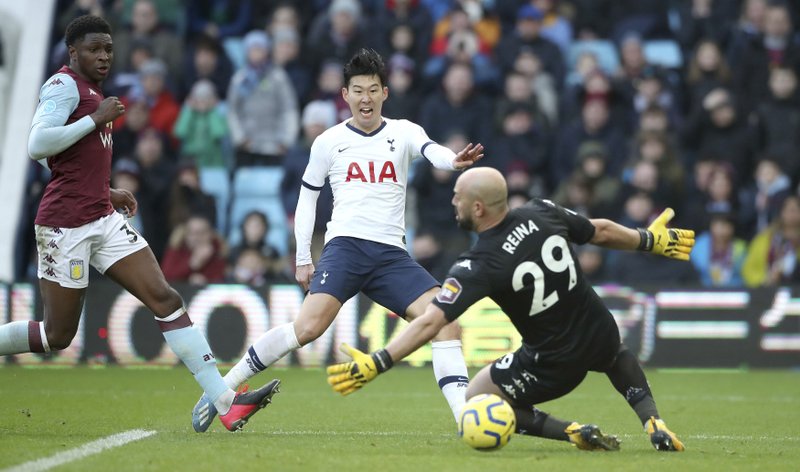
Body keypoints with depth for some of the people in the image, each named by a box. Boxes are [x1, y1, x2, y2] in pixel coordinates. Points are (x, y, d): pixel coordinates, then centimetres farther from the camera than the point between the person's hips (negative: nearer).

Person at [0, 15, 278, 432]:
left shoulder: (91, 93, 19)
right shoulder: (64, 86, -10)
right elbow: (37, 146, -23)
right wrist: (97, 119, -18)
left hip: (103, 221, 9)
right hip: (66, 225, -9)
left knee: (166, 299, -4)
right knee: (58, 335, -2)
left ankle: (225, 400, -10)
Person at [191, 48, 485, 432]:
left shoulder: (403, 133, 9)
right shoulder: (329, 142, 9)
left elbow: (431, 151, -13)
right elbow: (306, 198, 16)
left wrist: (454, 160, -37)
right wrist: (302, 259, 11)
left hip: (392, 253, 3)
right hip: (345, 245, -3)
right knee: (309, 326, -23)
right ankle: (223, 388, -12)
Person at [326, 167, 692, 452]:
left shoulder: (479, 266, -22)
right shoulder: (543, 214, -8)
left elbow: (430, 323, -29)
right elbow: (602, 232, 7)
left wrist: (376, 364, -31)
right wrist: (650, 239, 25)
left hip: (553, 364, -6)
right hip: (599, 338, 6)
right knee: (616, 352, 43)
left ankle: (573, 432, -2)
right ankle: (654, 424, 19)